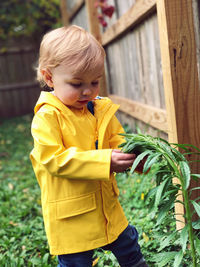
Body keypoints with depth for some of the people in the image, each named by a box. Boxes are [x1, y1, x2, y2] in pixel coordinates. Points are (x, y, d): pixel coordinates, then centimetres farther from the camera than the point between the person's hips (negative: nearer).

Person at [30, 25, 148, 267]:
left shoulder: (101, 110, 2)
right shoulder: (47, 117, -17)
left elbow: (117, 143, 9)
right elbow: (53, 159, -25)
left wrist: (135, 154, -14)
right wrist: (104, 161, -30)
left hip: (107, 209, 6)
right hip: (70, 218, -5)